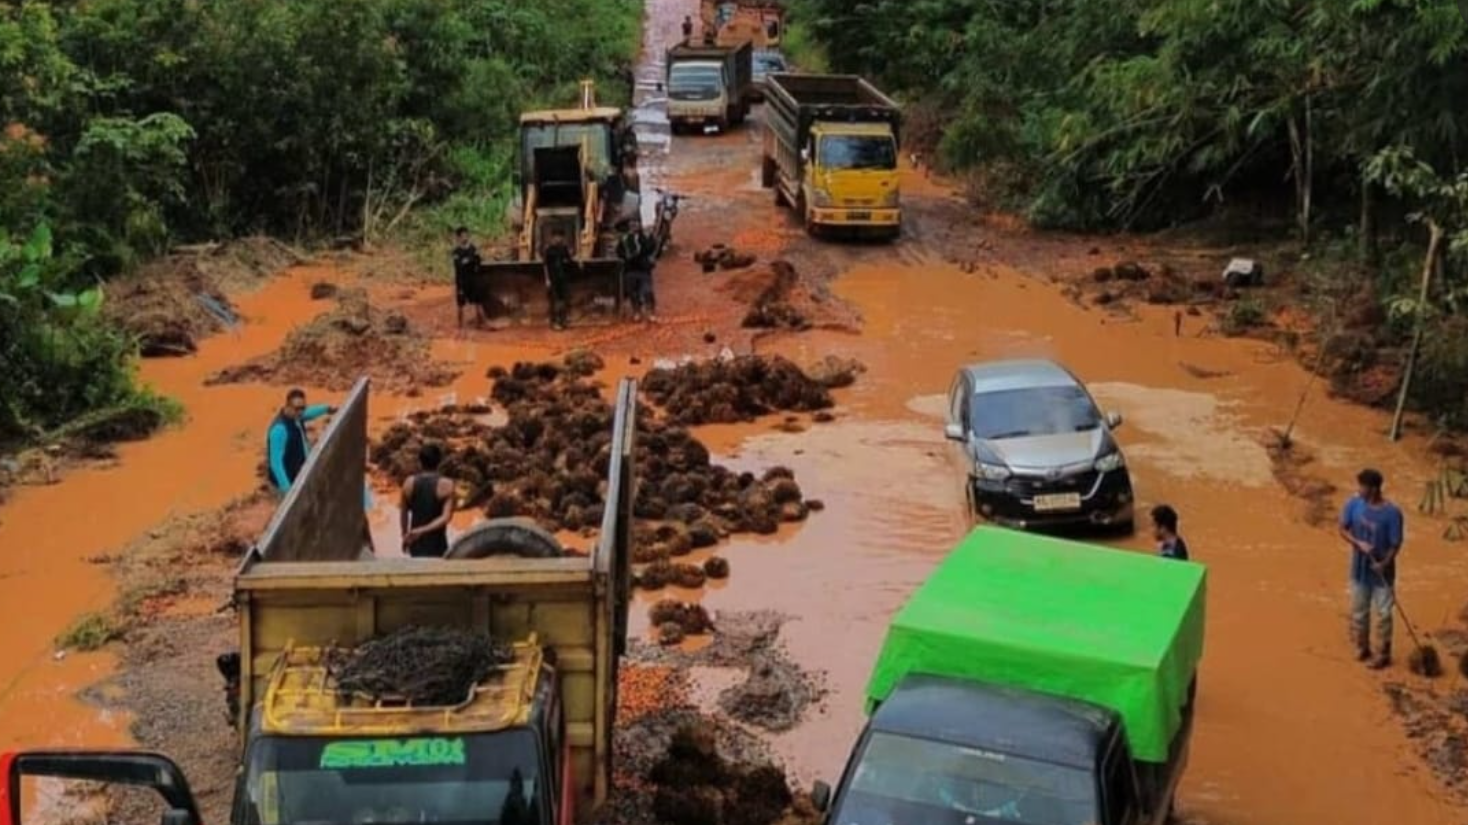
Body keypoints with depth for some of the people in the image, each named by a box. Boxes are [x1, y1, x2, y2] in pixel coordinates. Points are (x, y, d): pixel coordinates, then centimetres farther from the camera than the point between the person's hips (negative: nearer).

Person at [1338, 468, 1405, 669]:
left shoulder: (1392, 512, -21)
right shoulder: (1354, 504, -10)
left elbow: (1396, 544, -13)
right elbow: (1343, 529, -2)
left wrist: (1384, 564, -25)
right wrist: (1359, 543, -20)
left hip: (1382, 571, -4)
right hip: (1359, 568, 4)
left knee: (1383, 614, 6)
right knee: (1358, 611, 16)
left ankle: (1383, 654, 19)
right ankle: (1362, 647, 35)